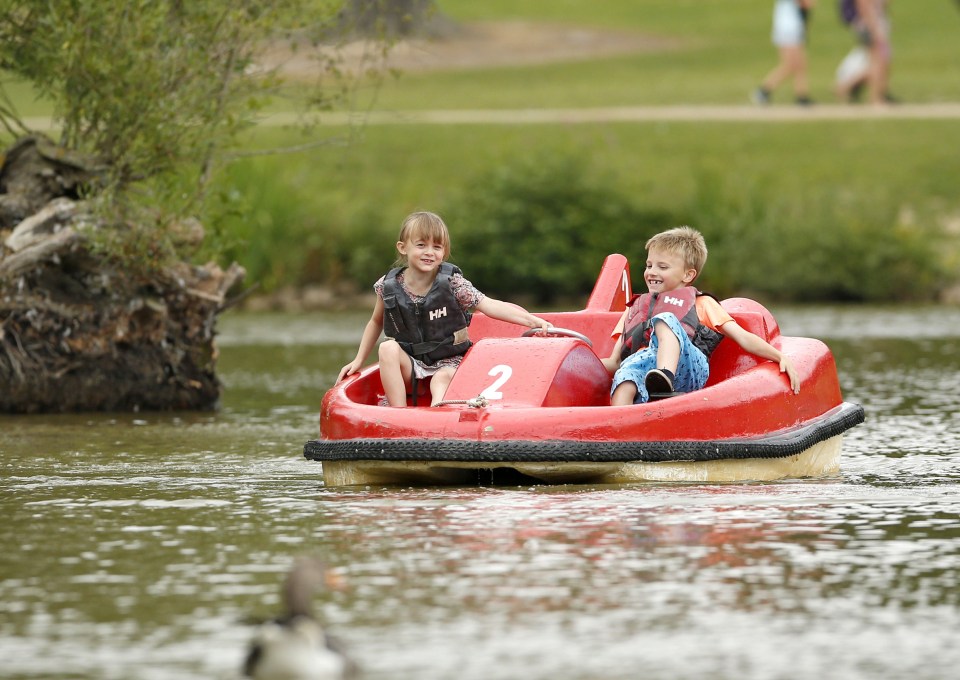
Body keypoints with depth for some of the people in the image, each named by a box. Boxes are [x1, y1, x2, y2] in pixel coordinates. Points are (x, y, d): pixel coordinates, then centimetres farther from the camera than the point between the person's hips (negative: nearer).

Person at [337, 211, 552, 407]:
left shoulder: (452, 283, -10)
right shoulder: (388, 286, -3)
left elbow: (490, 306, -14)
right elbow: (376, 322, 15)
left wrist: (533, 321, -24)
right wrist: (359, 361, 16)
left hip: (448, 361, -3)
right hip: (410, 364, 3)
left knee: (442, 379, -34)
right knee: (387, 349, -27)